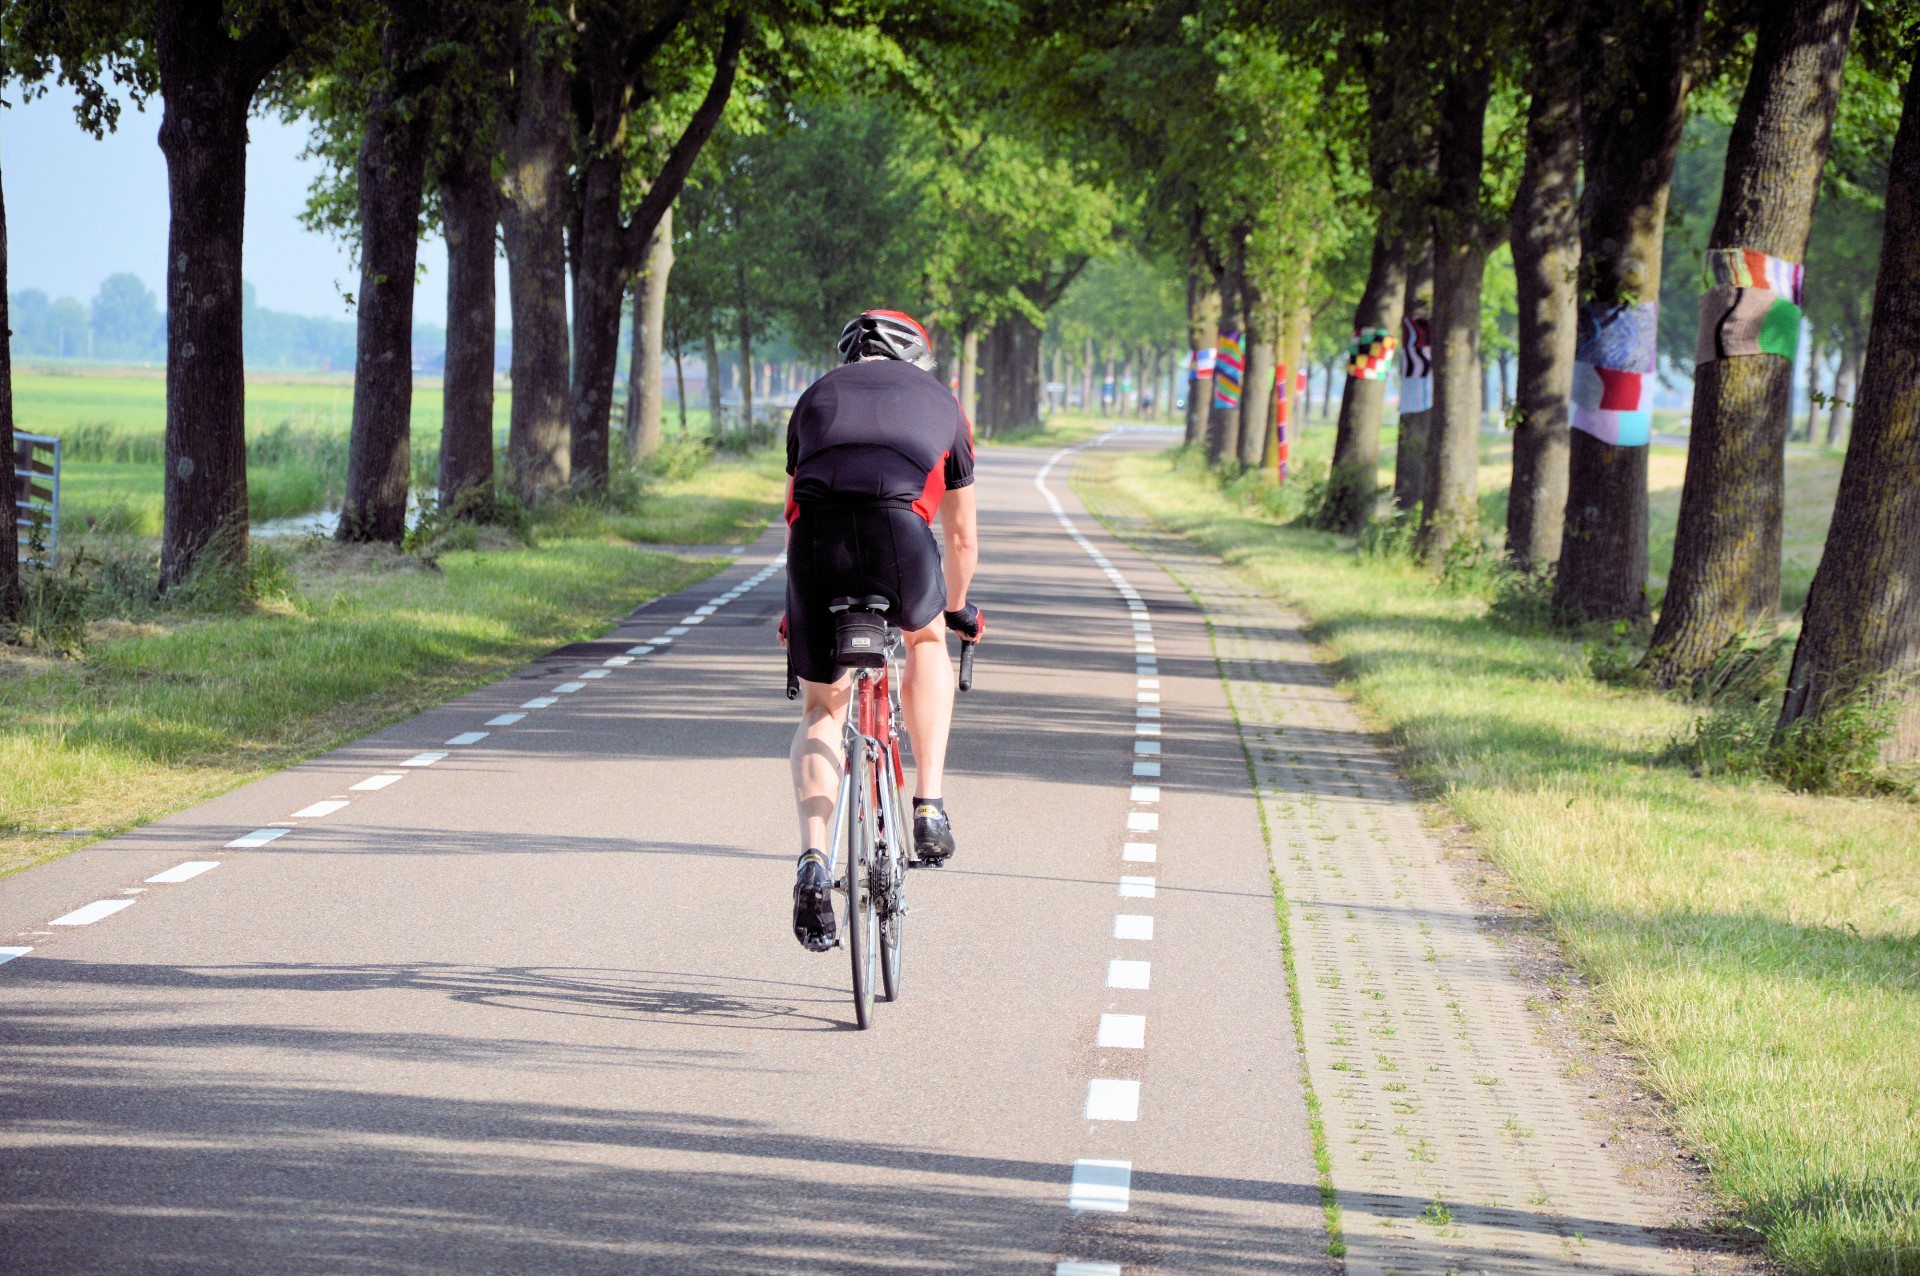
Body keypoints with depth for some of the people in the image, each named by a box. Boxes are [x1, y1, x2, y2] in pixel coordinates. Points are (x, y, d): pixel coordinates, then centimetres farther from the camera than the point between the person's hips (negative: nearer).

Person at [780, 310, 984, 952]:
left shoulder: (817, 397, 35)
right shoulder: (941, 404, 33)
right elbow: (962, 538, 42)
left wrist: (795, 610, 57)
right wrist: (957, 609, 61)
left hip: (816, 537, 1)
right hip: (900, 529, -1)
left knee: (821, 708, 17)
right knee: (927, 642, 32)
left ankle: (813, 862, -3)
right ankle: (929, 807, 18)